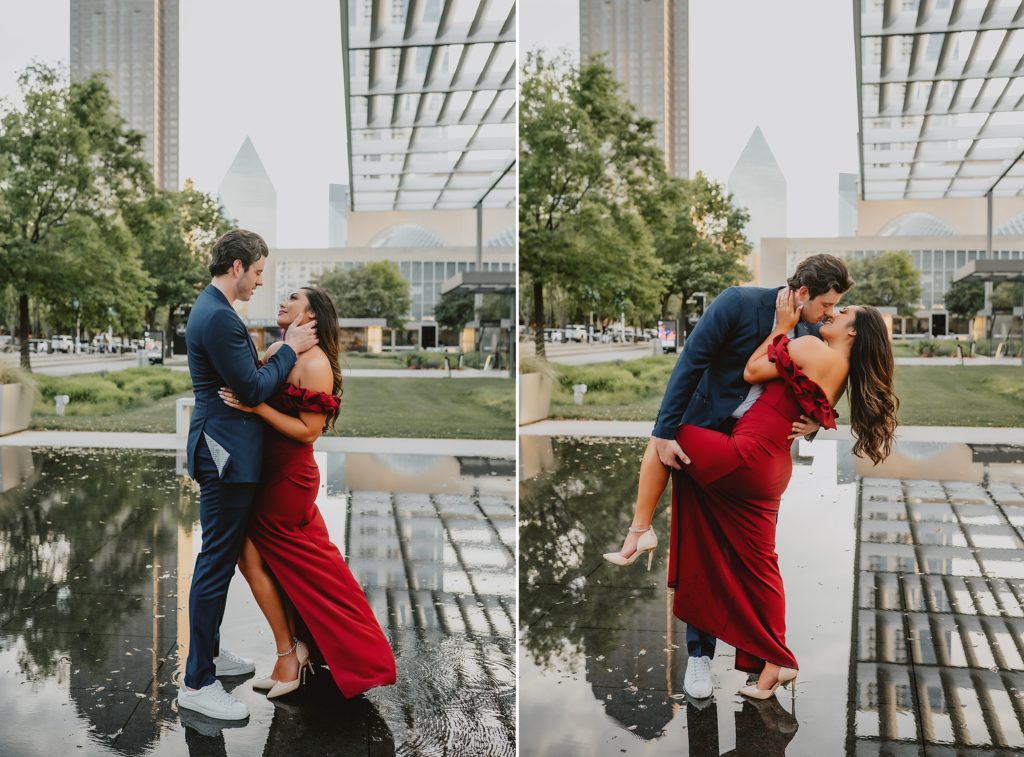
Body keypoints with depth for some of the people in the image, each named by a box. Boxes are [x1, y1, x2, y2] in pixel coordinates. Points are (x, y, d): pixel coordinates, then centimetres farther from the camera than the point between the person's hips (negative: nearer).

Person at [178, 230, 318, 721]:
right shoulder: (218, 316, -20)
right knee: (216, 563, -5)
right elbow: (254, 390, -19)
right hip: (226, 453, -11)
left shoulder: (211, 308, 14)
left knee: (219, 557, 19)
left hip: (224, 449, 11)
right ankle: (196, 683, 4)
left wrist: (283, 348, 8)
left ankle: (208, 651, 33)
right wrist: (290, 350, -8)